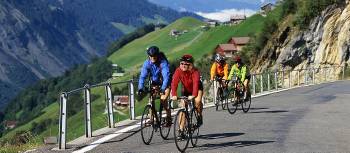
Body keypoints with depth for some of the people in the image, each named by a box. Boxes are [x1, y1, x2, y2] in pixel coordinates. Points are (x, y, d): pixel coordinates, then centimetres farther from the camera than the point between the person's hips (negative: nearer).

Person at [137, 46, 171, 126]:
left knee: (163, 100, -20)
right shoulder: (147, 63, -18)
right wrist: (140, 88, -37)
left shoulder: (163, 62, -30)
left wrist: (163, 89, -52)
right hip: (155, 83, 4)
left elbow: (166, 76, -39)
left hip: (165, 83, -4)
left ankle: (169, 117, 1)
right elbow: (142, 76, -23)